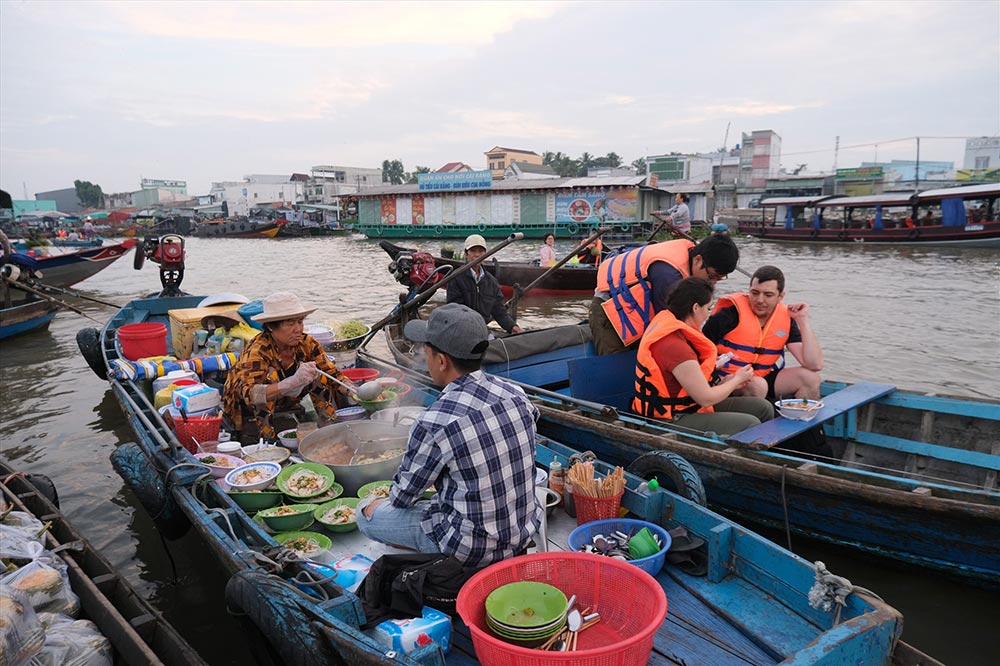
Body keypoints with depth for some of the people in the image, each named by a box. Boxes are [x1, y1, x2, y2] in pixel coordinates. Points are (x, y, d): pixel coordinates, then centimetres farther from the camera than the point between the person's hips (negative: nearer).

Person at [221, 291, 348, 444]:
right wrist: (293, 382, -52)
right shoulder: (257, 350, -23)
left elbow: (332, 375, -6)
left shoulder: (307, 344, -9)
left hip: (289, 411, 6)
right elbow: (249, 394, -36)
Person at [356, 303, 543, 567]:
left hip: (475, 548, -7)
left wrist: (395, 496, 15)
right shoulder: (516, 394, -7)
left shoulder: (435, 423, -26)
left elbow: (402, 497, -11)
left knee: (367, 512, 7)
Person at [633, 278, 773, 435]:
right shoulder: (676, 347, -26)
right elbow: (706, 399, -19)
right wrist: (737, 380, -2)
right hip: (673, 421, -10)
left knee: (763, 408, 8)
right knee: (751, 424, -17)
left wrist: (724, 382, 7)